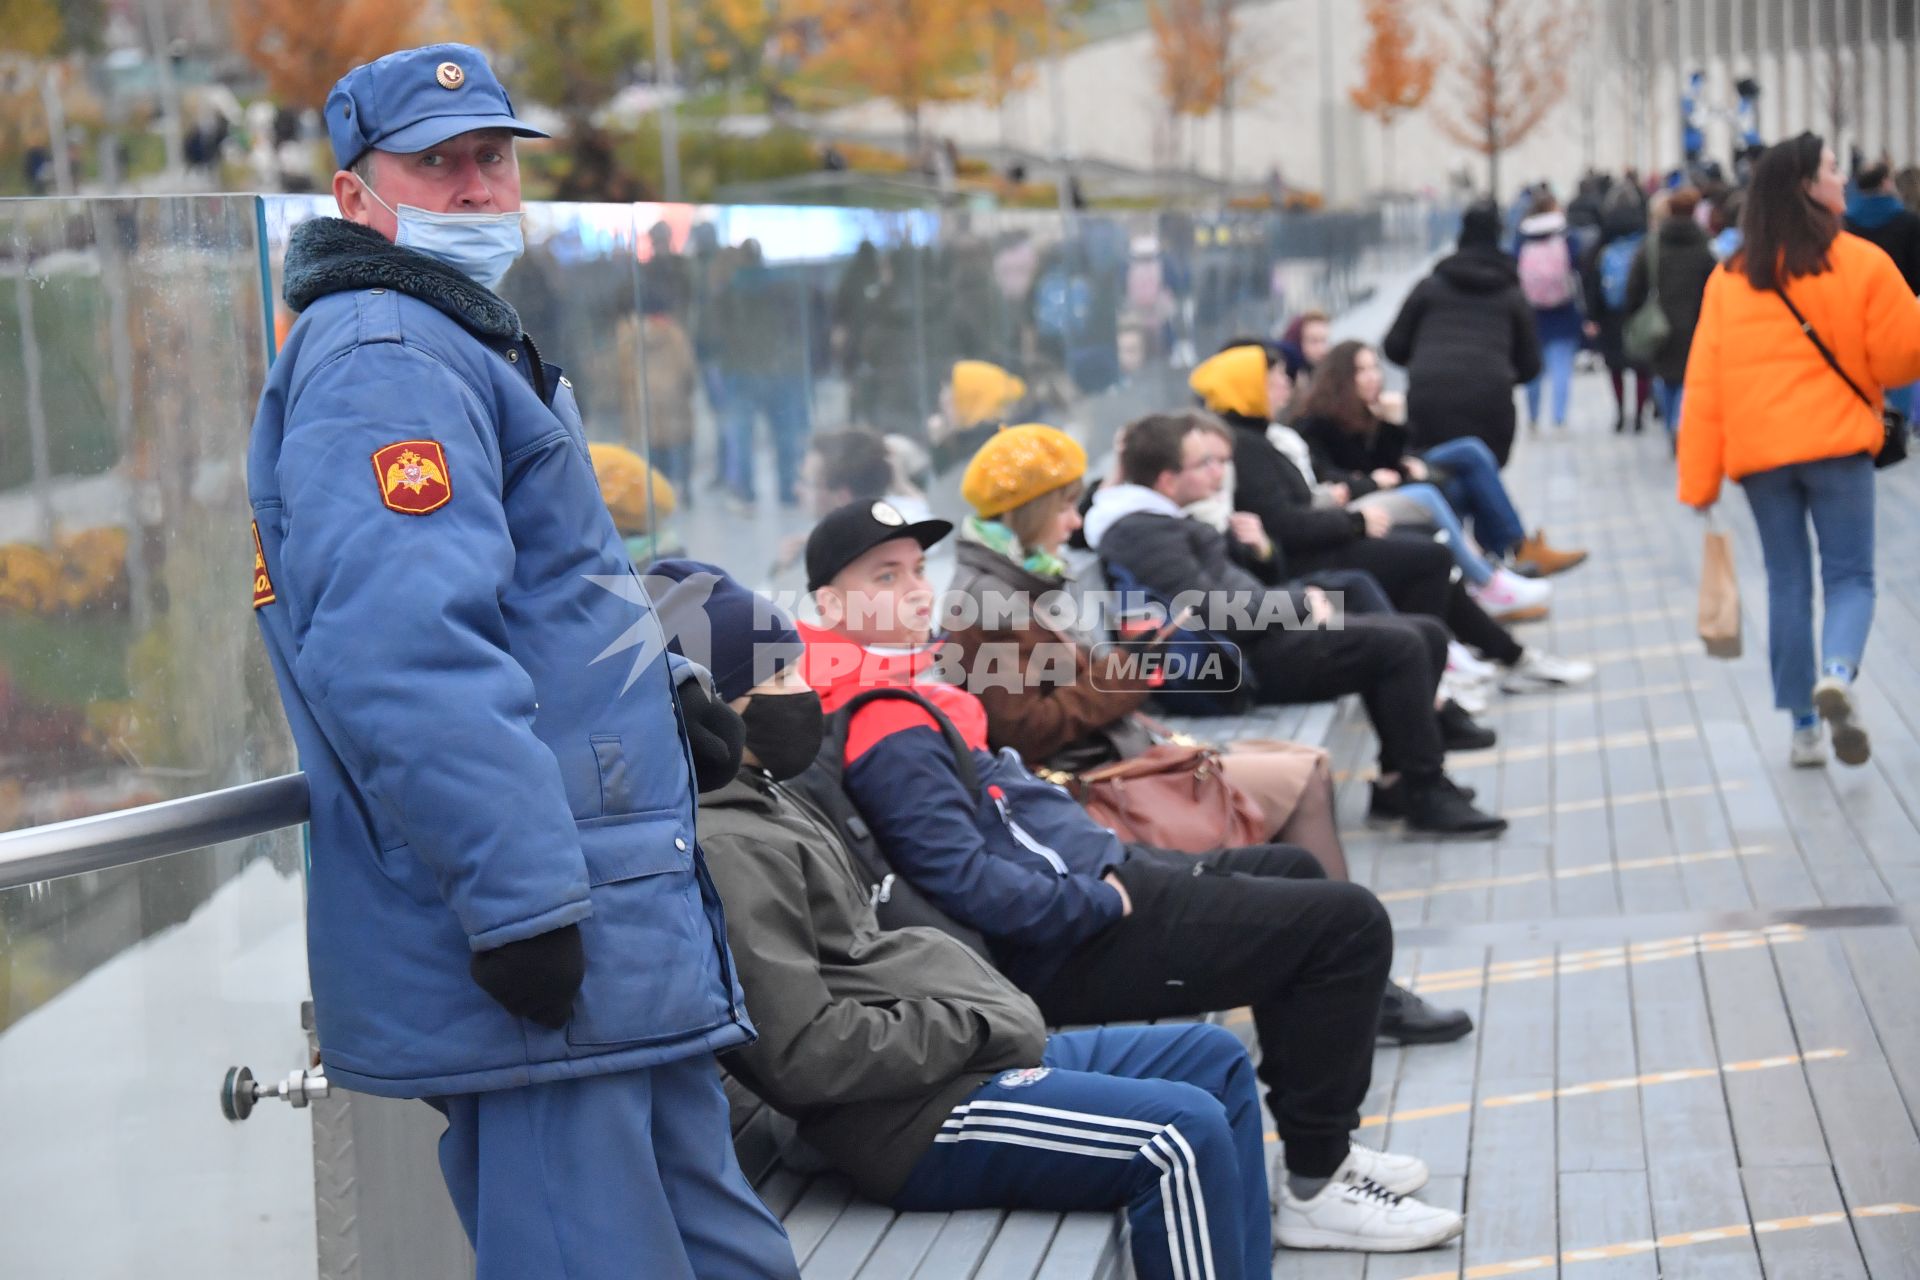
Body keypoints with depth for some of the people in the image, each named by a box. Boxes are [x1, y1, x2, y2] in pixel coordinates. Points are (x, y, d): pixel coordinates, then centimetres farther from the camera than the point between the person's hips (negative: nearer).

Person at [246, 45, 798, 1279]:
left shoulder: (461, 348, 22)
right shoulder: (381, 363, -13)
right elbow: (399, 652, -26)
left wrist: (662, 689, 16)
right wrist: (519, 895, -28)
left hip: (625, 941, 11)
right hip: (537, 952, -11)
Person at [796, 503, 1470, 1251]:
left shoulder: (900, 693, 10)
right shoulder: (892, 732, -23)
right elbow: (966, 880, -30)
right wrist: (1102, 901, -19)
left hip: (1087, 886, 12)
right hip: (1068, 952, -12)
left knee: (1291, 871, 27)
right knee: (1349, 925, -12)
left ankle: (1323, 1142, 28)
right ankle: (1317, 1189, -1)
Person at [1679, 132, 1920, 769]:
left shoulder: (1729, 277, 3)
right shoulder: (1862, 263, -7)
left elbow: (1703, 384, 0)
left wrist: (1699, 479, 2)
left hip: (1758, 453, 3)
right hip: (1837, 446, -3)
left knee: (1787, 583, 12)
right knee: (1849, 576, 6)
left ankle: (1804, 728, 12)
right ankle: (1837, 674, -24)